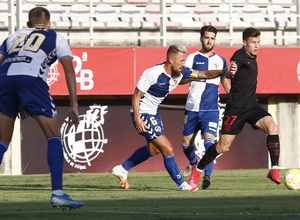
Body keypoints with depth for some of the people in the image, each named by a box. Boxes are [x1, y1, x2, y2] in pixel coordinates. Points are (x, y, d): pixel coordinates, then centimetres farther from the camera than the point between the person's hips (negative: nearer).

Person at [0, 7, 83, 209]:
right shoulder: (56, 38, 25)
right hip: (31, 79, -3)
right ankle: (58, 193, -6)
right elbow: (69, 69, 13)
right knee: (54, 136, 6)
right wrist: (74, 105, 9)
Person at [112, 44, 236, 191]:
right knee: (167, 149, -11)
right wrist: (137, 119, -25)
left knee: (154, 149, 25)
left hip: (154, 113, 10)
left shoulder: (180, 72, -5)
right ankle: (181, 184, 1)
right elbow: (137, 94, -19)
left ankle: (122, 169, 37)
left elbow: (203, 74, -1)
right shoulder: (152, 73, -26)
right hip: (142, 114, -10)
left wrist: (223, 72, -17)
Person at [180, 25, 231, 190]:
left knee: (209, 140, -19)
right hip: (192, 108, 1)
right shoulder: (192, 58, 4)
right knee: (186, 143, 10)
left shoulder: (220, 60, 11)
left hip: (211, 109, -1)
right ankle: (193, 162, 40)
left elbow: (225, 81, 26)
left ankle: (207, 176, -24)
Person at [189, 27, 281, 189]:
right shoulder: (240, 56, -13)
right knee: (223, 146, -2)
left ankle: (274, 170, -20)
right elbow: (231, 72, -35)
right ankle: (198, 169, 22)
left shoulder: (252, 57, 13)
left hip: (252, 106, 7)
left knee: (272, 128, -20)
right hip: (236, 108, -7)